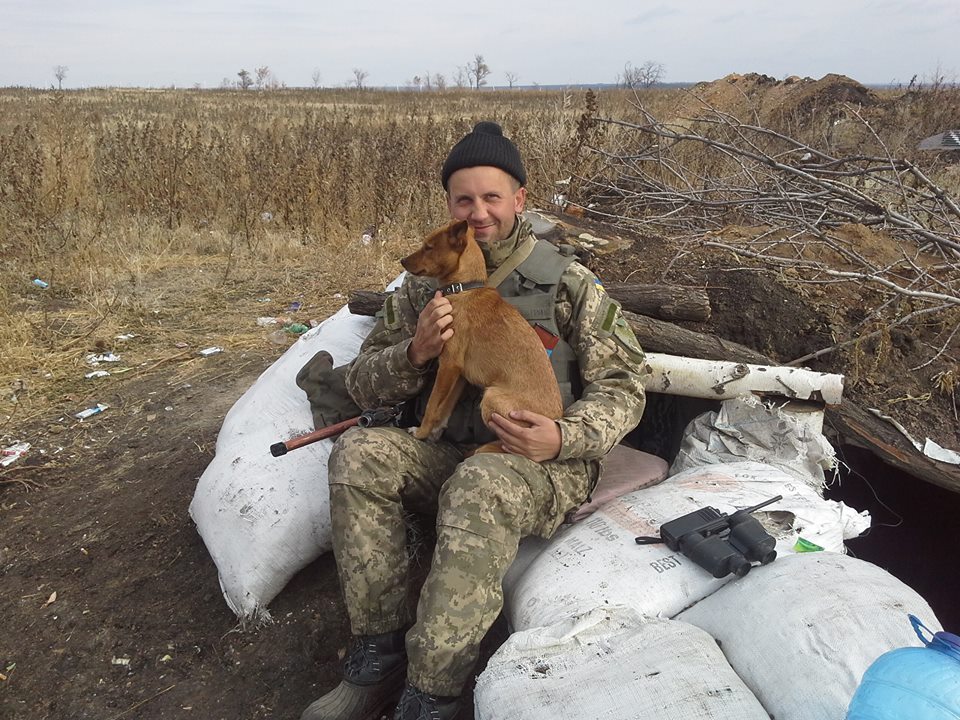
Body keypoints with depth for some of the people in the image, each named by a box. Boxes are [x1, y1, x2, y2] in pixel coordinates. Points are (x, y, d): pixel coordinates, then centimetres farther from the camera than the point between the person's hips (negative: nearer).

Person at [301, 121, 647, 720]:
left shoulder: (569, 283, 0)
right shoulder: (426, 284, 8)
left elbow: (621, 390, -2)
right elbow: (364, 385, 9)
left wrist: (564, 438, -22)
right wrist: (415, 353, -13)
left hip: (547, 467, -3)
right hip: (449, 455, 4)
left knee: (479, 485, -36)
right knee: (359, 453, -23)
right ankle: (380, 657, -15)